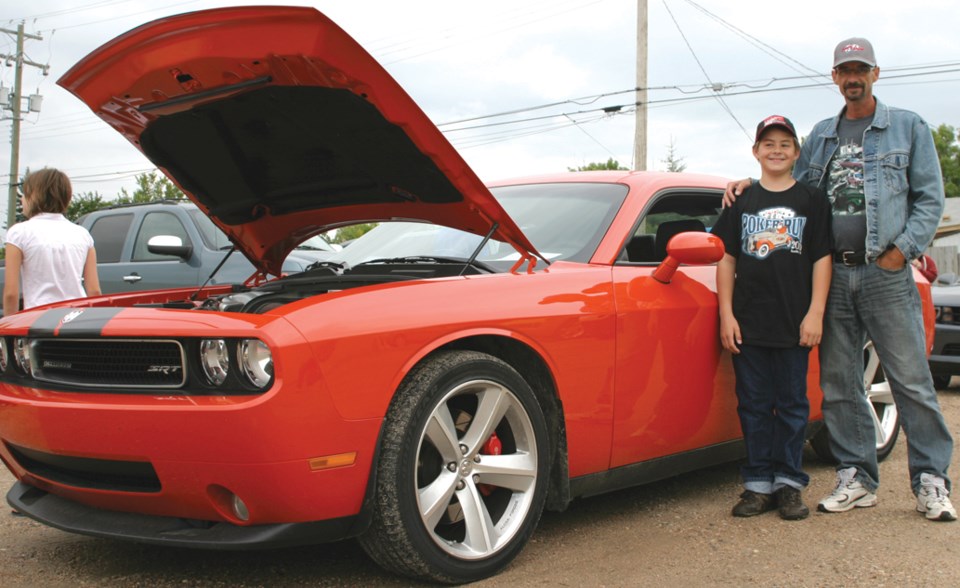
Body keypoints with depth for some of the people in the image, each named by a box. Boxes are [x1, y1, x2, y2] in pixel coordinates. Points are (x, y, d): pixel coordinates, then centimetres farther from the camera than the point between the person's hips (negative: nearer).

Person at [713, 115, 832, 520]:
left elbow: (822, 260, 2)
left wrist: (815, 314, -7)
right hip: (748, 323, 2)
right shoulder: (741, 201, 9)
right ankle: (758, 483, 13)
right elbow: (727, 260, 7)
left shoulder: (811, 201, 5)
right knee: (754, 406, 6)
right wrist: (727, 315, -1)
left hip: (794, 323, -1)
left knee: (792, 405, 5)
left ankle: (789, 483, 14)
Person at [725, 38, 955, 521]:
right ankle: (857, 479, 15)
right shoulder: (821, 136, 17)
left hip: (886, 274, -3)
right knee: (838, 386, 5)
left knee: (911, 381, -2)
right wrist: (749, 185, 6)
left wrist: (901, 250, -8)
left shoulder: (908, 127, 7)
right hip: (833, 276, 4)